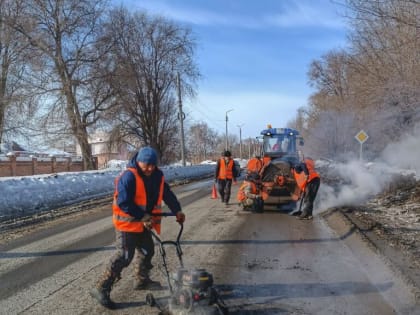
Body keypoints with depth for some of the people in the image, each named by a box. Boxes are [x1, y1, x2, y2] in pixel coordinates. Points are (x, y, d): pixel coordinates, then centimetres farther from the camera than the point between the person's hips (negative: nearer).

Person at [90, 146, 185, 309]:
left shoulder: (157, 176, 0)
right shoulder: (129, 176, -24)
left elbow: (167, 194, 8)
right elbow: (123, 203, -27)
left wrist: (177, 211, -1)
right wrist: (143, 216, -26)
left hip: (143, 223, 8)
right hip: (127, 222, -8)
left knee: (147, 250, 18)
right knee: (124, 256, -13)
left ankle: (142, 281, 37)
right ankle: (101, 288, -7)